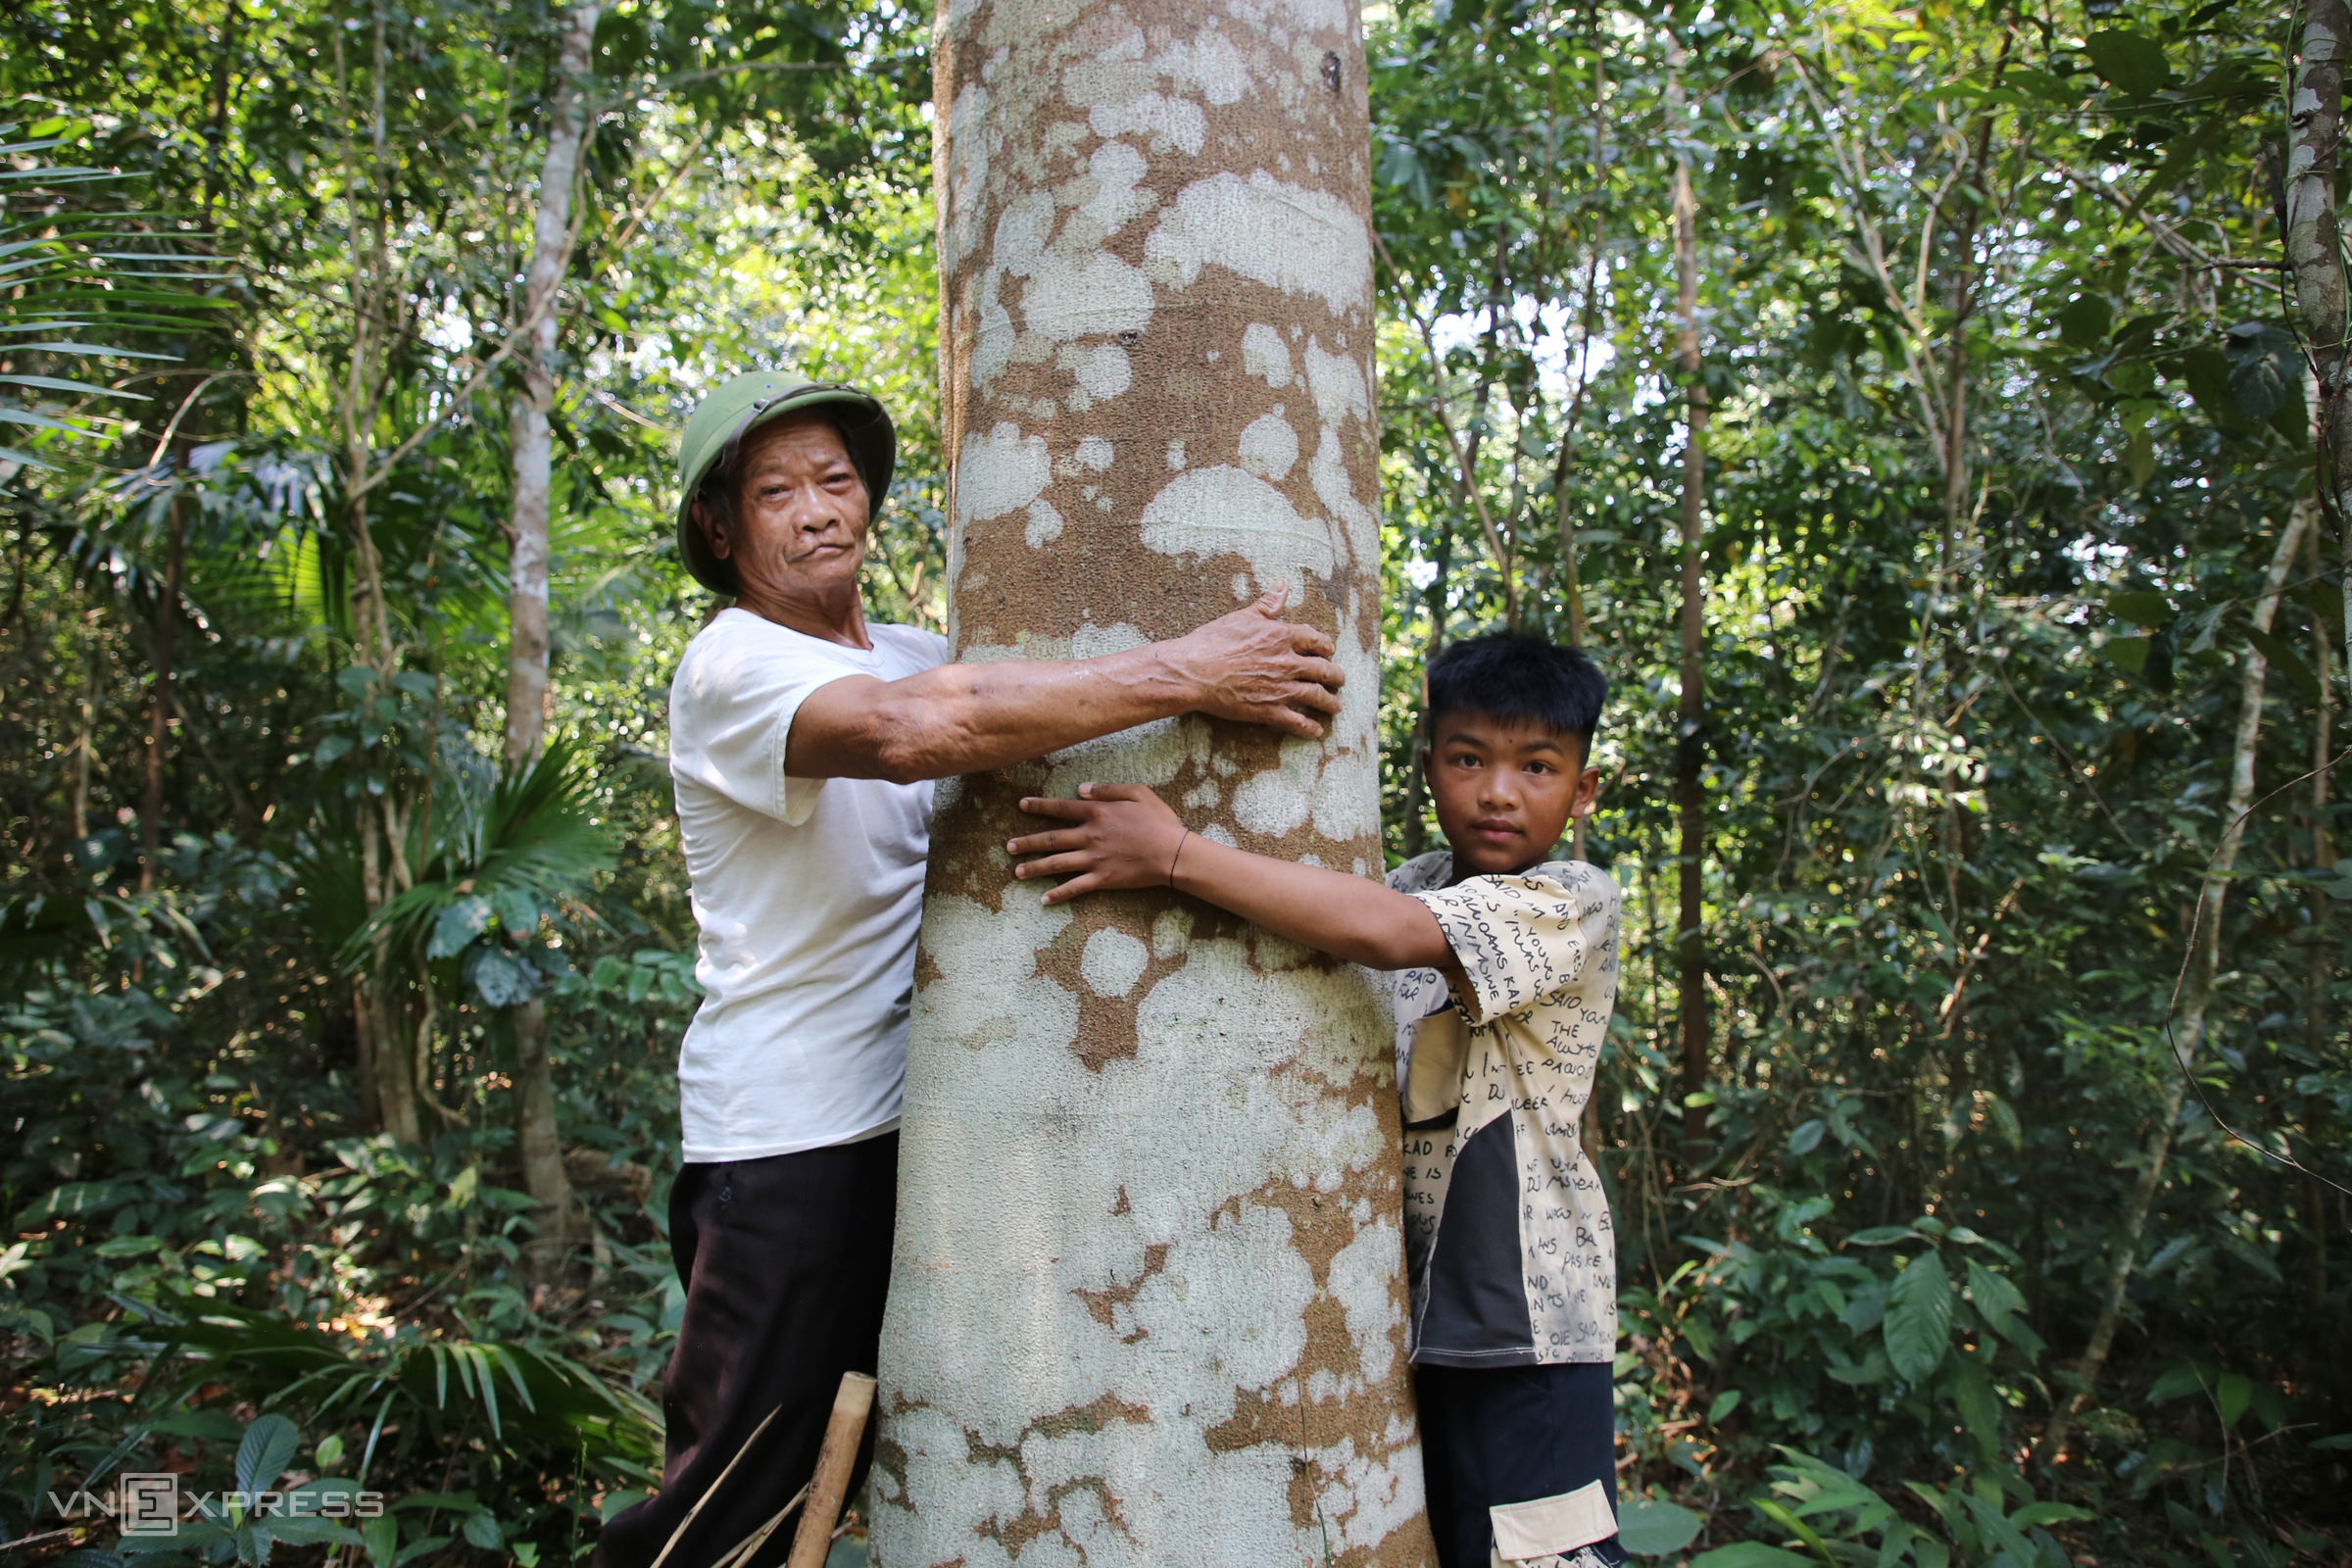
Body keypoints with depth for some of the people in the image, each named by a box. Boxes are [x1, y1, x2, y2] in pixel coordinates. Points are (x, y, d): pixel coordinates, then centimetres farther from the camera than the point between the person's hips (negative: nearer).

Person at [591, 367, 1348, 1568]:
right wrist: (1184, 673, -33)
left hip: (919, 1118, 8)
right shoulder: (733, 665, -14)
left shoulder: (916, 654, 14)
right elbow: (909, 730, -34)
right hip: (789, 1142, -7)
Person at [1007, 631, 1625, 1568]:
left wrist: (1174, 854, -30)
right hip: (1403, 1309, 6)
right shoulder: (1411, 888, 9)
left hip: (1523, 1320, -6)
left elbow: (1385, 934, -30)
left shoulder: (1574, 904, -14)